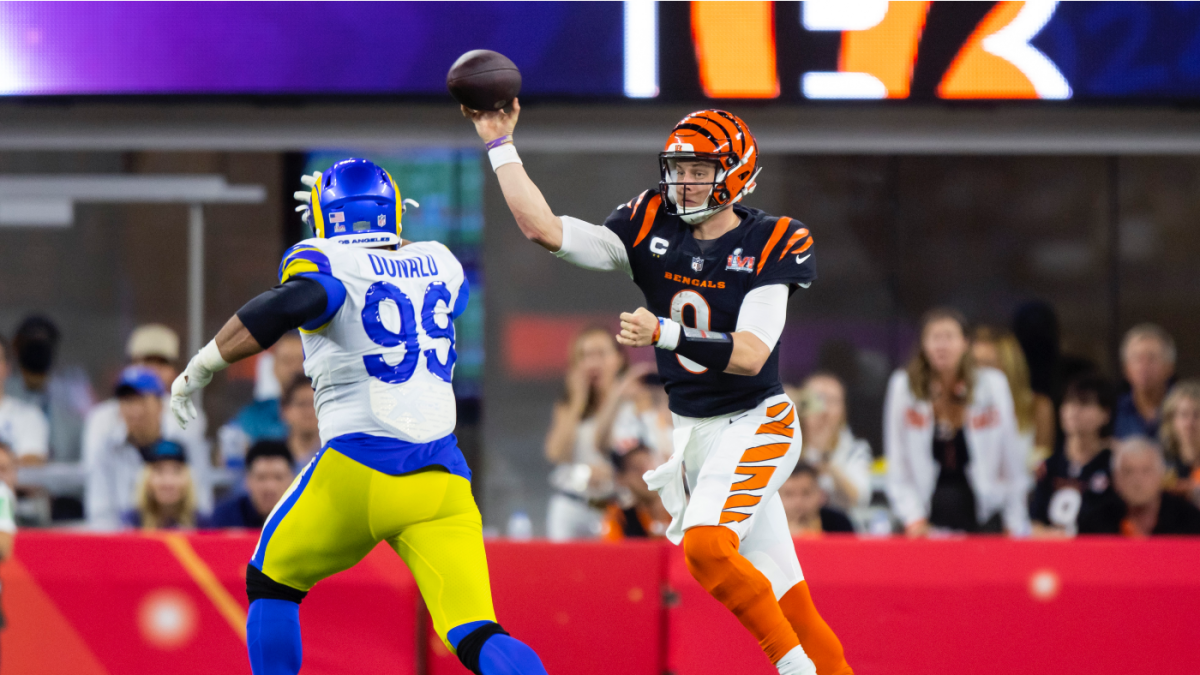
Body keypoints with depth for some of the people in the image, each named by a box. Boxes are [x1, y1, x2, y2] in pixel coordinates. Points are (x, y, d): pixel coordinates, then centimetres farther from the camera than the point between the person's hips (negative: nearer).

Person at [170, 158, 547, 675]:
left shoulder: (325, 264, 0)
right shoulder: (440, 264, 15)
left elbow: (292, 303, -23)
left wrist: (202, 367, -17)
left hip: (358, 470, -3)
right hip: (441, 476, 4)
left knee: (271, 583, 22)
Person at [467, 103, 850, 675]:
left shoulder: (769, 245, -11)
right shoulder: (651, 231, 1)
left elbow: (750, 354, -22)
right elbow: (543, 228, -6)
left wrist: (663, 333, -33)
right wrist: (499, 144, -8)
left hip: (755, 424, -5)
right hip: (691, 431, 5)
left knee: (705, 546, -27)